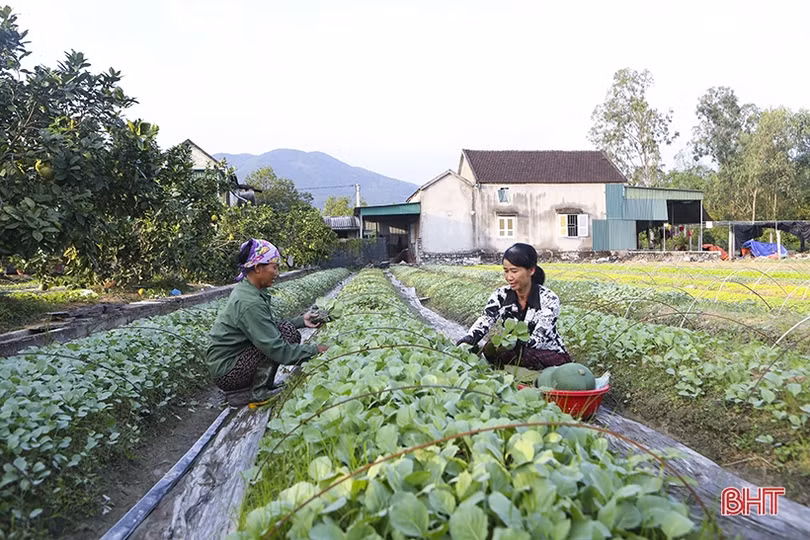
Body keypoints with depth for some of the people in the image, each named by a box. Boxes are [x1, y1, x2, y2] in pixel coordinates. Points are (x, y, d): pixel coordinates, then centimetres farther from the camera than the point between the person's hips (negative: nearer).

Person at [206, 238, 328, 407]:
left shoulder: (248, 289, 2)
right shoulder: (250, 303, -27)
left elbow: (268, 327, 11)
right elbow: (276, 349, -27)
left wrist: (301, 321, 2)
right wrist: (314, 350, -18)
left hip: (234, 355, 9)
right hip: (227, 372, -9)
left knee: (289, 331, 2)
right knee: (287, 334, -19)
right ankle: (257, 393, -7)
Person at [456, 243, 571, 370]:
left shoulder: (548, 299, -17)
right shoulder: (501, 296, -6)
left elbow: (538, 339, -27)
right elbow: (483, 322, -21)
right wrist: (468, 340, -44)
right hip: (513, 356, 4)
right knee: (490, 349, -28)